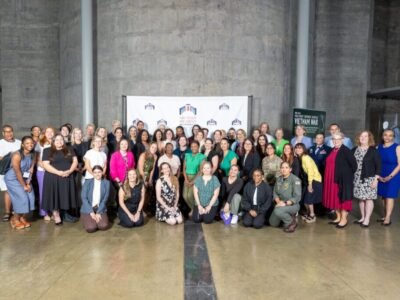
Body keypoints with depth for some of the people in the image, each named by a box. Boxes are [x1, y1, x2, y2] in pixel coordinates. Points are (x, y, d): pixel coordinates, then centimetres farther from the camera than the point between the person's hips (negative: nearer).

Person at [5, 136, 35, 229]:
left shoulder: (32, 155, -5)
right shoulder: (17, 155, -25)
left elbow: (31, 170, -4)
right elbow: (17, 172, -23)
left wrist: (28, 183, -11)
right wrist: (24, 186, -19)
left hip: (24, 178, 6)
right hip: (12, 179, -6)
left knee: (30, 196, -4)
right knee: (22, 198, -13)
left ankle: (23, 218, 13)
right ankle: (15, 219, 8)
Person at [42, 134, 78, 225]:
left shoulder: (69, 150, 13)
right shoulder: (47, 151, 4)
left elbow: (75, 161, 5)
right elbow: (46, 165, -6)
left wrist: (69, 171, -13)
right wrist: (58, 172, -18)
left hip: (67, 178, 2)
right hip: (53, 178, -2)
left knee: (66, 197, 3)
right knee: (55, 197, -1)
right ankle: (56, 215, 8)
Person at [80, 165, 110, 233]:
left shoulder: (106, 183, 2)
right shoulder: (87, 182, 0)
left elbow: (105, 199, -2)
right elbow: (83, 198, -7)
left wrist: (98, 212, -12)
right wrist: (91, 212, -15)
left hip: (100, 210, 1)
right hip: (87, 210, -1)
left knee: (104, 226, -24)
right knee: (91, 228, -23)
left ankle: (98, 218, 9)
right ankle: (88, 220, 11)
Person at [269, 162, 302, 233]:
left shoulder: (295, 179, -15)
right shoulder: (279, 179, 4)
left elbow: (297, 197, -18)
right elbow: (275, 193, 6)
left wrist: (285, 203, -25)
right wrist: (278, 201, -14)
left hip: (292, 205, -6)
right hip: (281, 204, 7)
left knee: (277, 211, -34)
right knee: (273, 223, 8)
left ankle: (292, 222, -7)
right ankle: (288, 216, 30)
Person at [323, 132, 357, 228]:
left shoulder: (346, 151, -11)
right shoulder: (332, 150, 11)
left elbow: (354, 164, -13)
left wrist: (350, 174, -5)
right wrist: (329, 176, 12)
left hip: (343, 179, -7)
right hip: (332, 179, 8)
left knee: (343, 197, 0)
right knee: (335, 198, 12)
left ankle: (344, 219, 9)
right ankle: (338, 217, 24)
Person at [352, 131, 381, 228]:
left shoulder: (373, 150, -5)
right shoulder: (354, 150, 8)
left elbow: (378, 165, -7)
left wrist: (376, 179, -11)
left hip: (369, 179, -4)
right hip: (357, 179, 4)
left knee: (368, 198, 0)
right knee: (360, 198, 11)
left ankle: (367, 219, 8)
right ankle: (362, 217, 23)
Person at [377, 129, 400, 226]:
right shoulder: (379, 147, 5)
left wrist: (390, 176, -14)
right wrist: (378, 175, -3)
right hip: (381, 176, 4)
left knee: (389, 196, -3)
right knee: (383, 196, 10)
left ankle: (388, 218, 1)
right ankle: (385, 216, 20)